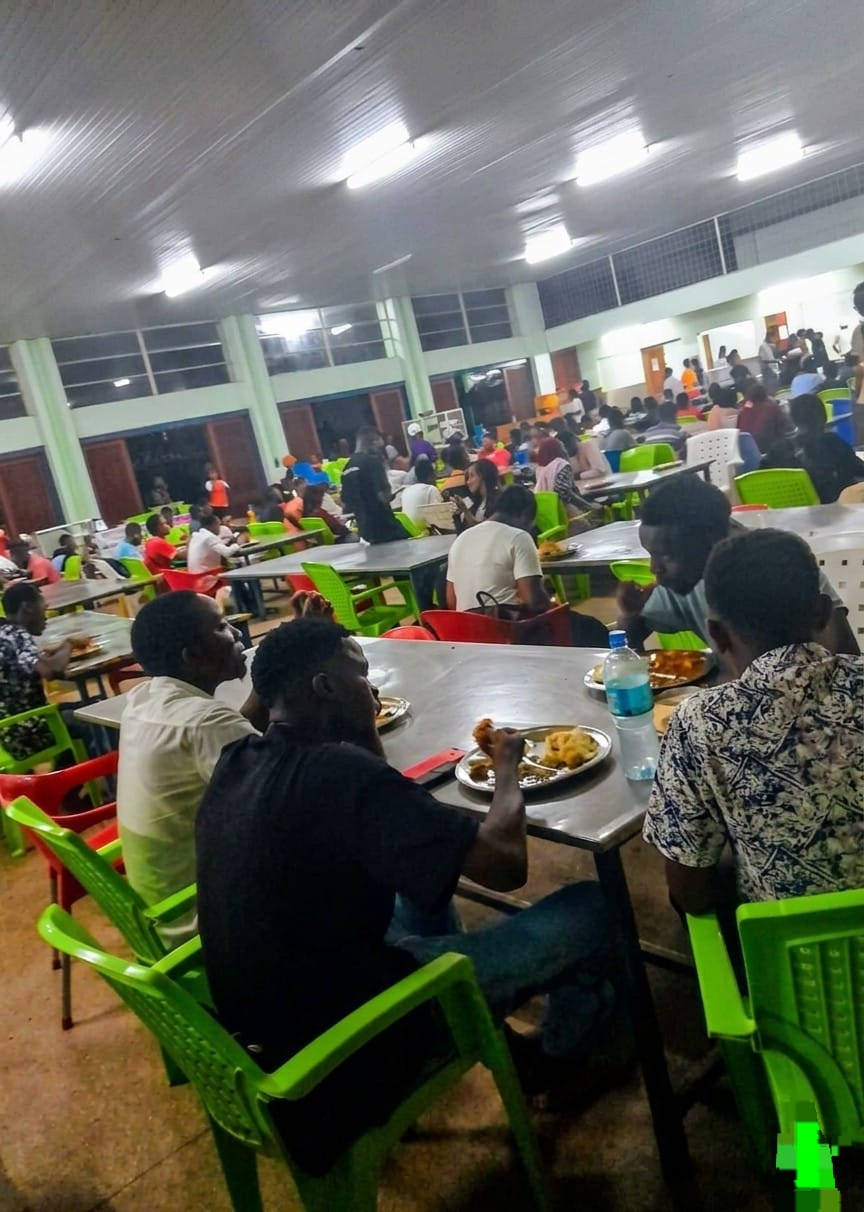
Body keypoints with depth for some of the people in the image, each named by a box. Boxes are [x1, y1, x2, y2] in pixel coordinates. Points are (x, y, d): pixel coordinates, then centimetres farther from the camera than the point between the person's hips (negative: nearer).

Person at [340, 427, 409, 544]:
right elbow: (384, 496, -21)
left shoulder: (347, 467, 9)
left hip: (366, 530, 8)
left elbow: (345, 502, 14)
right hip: (384, 527, -8)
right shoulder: (372, 461, -14)